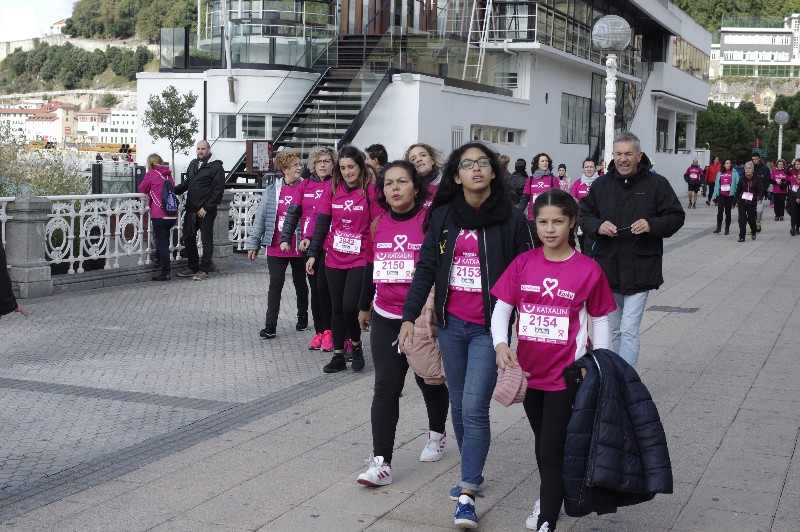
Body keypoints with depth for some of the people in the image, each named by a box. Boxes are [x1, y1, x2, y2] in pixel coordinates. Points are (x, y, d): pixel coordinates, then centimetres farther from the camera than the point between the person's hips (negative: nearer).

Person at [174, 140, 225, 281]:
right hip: (191, 209, 8)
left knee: (206, 241, 1)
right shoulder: (193, 164, 14)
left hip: (205, 211, -8)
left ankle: (204, 271, 8)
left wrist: (206, 208, -16)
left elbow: (218, 190, -14)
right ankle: (193, 268, 25)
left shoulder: (216, 167, -10)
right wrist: (175, 190, 10)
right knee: (188, 238, 13)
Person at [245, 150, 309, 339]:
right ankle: (270, 326, -1)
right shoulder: (271, 191, 2)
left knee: (300, 284, 15)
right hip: (276, 248, 1)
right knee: (275, 285, -2)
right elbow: (260, 218, 7)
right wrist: (253, 244, 6)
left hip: (299, 248, -1)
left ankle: (302, 318, 33)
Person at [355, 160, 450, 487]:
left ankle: (437, 434, 42)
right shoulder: (379, 225, 4)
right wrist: (364, 306, 26)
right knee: (386, 387, -4)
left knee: (429, 380, 16)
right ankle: (381, 462, -5)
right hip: (385, 319, 3)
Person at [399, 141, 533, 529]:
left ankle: (467, 495, -4)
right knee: (458, 404, 13)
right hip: (451, 324, 4)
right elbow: (426, 268, 6)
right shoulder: (442, 216, 4)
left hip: (489, 327, -4)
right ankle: (472, 473, 31)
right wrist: (410, 316, 1)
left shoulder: (511, 219, -5)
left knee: (474, 407, -11)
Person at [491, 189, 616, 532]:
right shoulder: (523, 263, -2)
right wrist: (501, 344, -20)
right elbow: (501, 308, -2)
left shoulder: (588, 270, -8)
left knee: (552, 449, -5)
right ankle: (549, 498, 42)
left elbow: (599, 320, -1)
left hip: (565, 374, -4)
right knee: (542, 440, 21)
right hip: (528, 371, 4)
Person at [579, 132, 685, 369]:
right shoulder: (601, 184, 7)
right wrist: (598, 226, -11)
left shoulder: (656, 184, -3)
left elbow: (676, 217, 0)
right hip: (608, 270, 5)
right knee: (615, 330, 15)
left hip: (640, 271, -4)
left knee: (628, 331, -11)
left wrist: (652, 225, -19)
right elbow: (584, 214, 11)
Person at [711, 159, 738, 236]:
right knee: (720, 210, -9)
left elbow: (738, 183, -4)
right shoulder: (720, 173, 10)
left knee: (728, 211, 7)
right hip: (721, 194, 1)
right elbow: (716, 184, 12)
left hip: (730, 195, -1)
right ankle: (718, 227, -4)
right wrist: (715, 195, 10)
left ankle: (727, 228, 16)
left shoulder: (734, 173, 1)